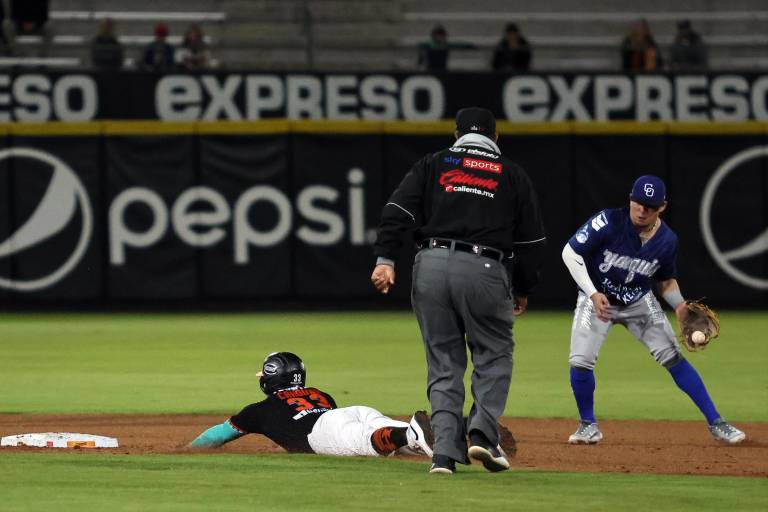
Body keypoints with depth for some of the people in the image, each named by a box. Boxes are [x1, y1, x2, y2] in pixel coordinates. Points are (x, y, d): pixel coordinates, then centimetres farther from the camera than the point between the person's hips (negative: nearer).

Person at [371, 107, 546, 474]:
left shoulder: (432, 165, 16)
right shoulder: (513, 176, 15)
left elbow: (397, 211, 2)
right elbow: (531, 240, 13)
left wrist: (385, 258, -4)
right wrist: (523, 289, 23)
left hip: (430, 266, 2)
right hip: (484, 271, -2)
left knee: (443, 362, 9)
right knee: (495, 354, 14)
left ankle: (445, 452, 0)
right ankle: (482, 432, -6)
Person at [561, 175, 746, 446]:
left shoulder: (667, 240, -13)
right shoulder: (608, 222, -26)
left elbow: (666, 280, 5)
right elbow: (570, 252, -23)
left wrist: (679, 304, -15)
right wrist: (593, 293, -30)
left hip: (640, 301, 2)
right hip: (596, 299, -2)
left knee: (672, 357, -6)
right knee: (580, 361, -17)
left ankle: (716, 423, -1)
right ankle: (588, 425, 8)